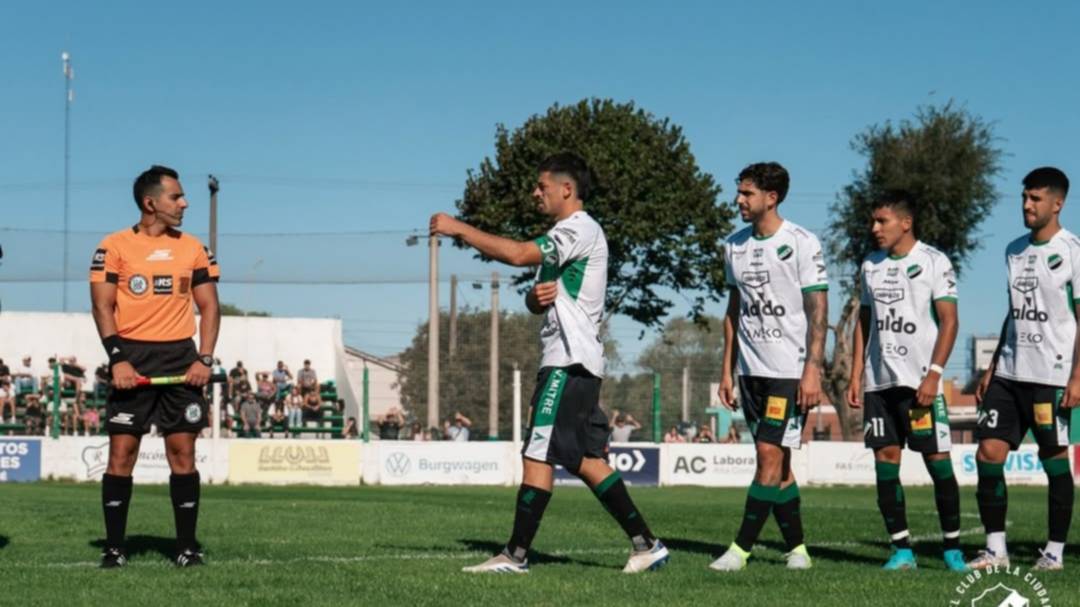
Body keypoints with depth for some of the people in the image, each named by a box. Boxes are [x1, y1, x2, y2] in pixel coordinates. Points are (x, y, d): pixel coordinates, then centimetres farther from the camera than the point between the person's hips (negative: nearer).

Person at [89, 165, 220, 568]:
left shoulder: (194, 249, 10)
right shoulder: (115, 246, 1)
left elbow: (209, 306, 10)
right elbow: (102, 306, -3)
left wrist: (205, 359, -3)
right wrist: (117, 359, -13)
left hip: (181, 359, 3)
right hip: (132, 358, -2)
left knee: (182, 451, 0)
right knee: (122, 451, -4)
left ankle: (187, 547, 5)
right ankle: (114, 548, 2)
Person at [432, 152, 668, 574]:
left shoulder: (580, 230, -10)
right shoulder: (566, 234, 23)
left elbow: (517, 254, -24)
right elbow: (536, 302, 23)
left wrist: (458, 229, -18)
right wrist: (536, 296, -2)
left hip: (570, 362, -10)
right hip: (569, 360, 10)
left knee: (537, 455, -10)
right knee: (585, 460, 9)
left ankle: (516, 554, -8)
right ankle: (646, 544, 9)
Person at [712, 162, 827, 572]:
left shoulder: (802, 244, -8)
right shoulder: (735, 246, 10)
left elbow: (818, 312, -9)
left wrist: (812, 371, -16)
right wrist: (727, 371, 13)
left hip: (791, 370, -6)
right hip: (752, 369, 6)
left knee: (770, 454, -11)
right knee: (775, 463, 8)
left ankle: (741, 549, -11)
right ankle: (796, 549, 15)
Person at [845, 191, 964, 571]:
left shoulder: (934, 262, -2)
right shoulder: (871, 267, 14)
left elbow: (949, 321, -7)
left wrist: (933, 374, -15)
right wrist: (855, 376, 10)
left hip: (920, 381, -5)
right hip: (879, 381, 5)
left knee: (938, 459, -4)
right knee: (885, 460, 0)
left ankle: (952, 547, 6)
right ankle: (901, 549, 6)